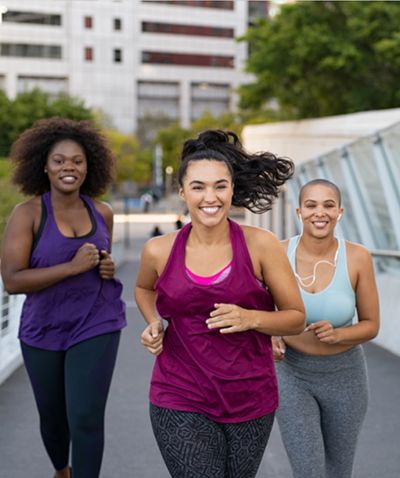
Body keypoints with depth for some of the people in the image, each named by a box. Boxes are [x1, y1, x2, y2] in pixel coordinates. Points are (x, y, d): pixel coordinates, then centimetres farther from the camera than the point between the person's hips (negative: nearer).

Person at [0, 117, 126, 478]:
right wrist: (72, 266, -26)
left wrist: (109, 268, -5)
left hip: (96, 326, 1)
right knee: (53, 416, 18)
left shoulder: (102, 212, 1)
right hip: (43, 330, -1)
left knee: (86, 418, -9)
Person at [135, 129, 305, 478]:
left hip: (251, 400, 1)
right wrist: (154, 326, 1)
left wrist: (250, 318, -18)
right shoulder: (159, 251, -4)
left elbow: (296, 318, 0)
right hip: (181, 402, 0)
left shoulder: (260, 245, -8)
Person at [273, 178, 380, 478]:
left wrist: (337, 335, -28)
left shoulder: (357, 257, -16)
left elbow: (371, 325, -7)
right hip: (293, 376, 0)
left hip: (344, 377, 1)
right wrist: (270, 338, -19)